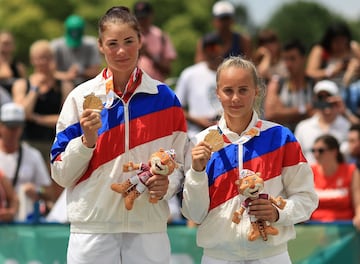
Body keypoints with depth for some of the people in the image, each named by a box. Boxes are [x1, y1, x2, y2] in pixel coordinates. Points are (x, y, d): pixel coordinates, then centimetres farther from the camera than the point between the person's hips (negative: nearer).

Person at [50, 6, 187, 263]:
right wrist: (86, 140, -13)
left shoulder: (165, 98, 6)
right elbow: (61, 174, 3)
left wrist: (167, 184, -9)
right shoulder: (82, 97, 2)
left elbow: (180, 164, 11)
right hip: (92, 229, -1)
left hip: (149, 228, 1)